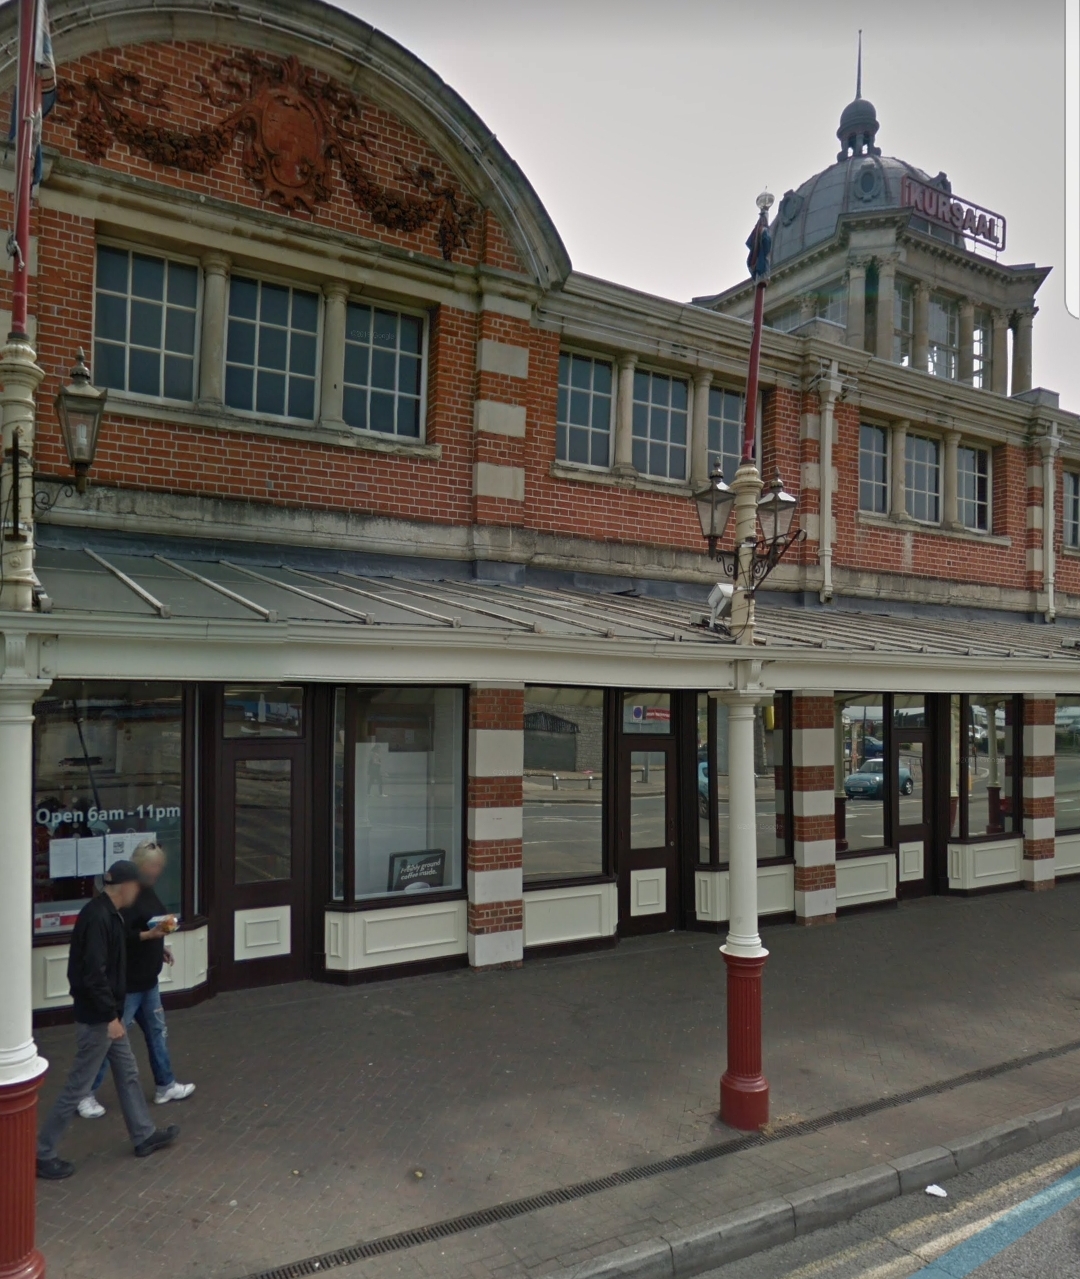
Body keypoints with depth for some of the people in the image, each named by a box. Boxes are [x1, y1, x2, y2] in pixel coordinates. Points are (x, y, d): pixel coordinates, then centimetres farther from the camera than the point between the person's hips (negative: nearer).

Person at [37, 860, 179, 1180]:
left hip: (104, 1013, 10)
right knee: (78, 1084, 3)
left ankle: (144, 1136, 30)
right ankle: (42, 1153, 17)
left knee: (127, 1072, 18)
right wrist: (111, 1016, -22)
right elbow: (93, 973, -27)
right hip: (96, 1017, -10)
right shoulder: (98, 917, -25)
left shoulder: (106, 913, 5)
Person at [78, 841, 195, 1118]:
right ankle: (86, 1094, 21)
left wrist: (159, 947, 13)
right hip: (125, 983, -10)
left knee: (157, 1032, 18)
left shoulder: (147, 890, 7)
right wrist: (148, 935, -37)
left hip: (147, 980, 10)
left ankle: (165, 1086, 32)